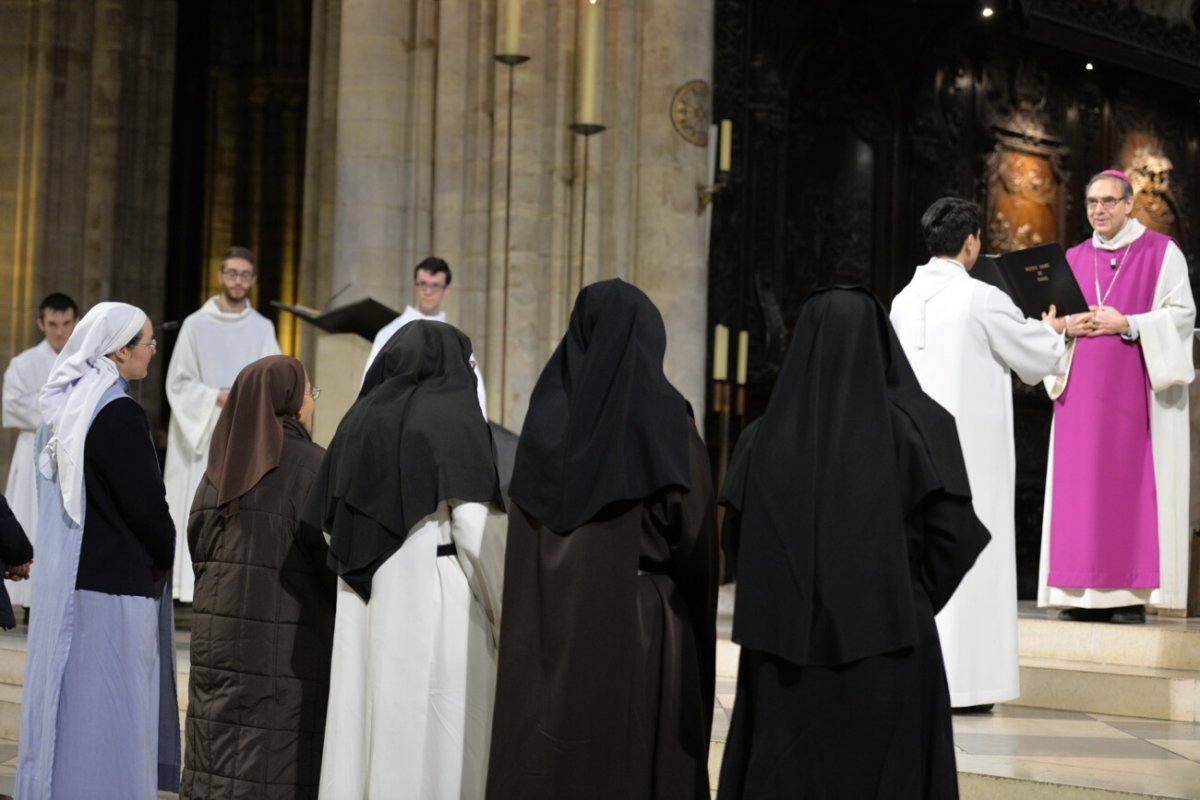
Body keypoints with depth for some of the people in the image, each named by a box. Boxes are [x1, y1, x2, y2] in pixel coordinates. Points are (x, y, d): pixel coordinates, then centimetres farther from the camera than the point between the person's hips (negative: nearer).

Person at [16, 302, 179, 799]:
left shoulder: (62, 406, 9)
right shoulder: (119, 413, -17)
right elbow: (146, 505, -18)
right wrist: (163, 556, 2)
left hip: (63, 580, 9)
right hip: (113, 583, -9)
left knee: (65, 701, 15)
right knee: (109, 708, -2)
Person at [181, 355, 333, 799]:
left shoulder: (221, 466, 8)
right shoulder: (310, 464, -12)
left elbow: (199, 548, 11)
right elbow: (334, 557, -13)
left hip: (220, 631, 7)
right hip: (286, 643, -6)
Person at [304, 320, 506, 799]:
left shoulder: (362, 415, 11)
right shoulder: (454, 416, -6)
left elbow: (330, 521, 10)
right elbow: (475, 524, -14)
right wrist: (509, 615, -7)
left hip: (367, 605, 6)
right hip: (435, 601, -6)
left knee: (366, 734, 9)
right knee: (437, 742, -1)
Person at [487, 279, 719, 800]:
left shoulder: (547, 414, 4)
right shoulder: (665, 418, -7)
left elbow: (520, 529, 7)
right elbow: (696, 538, -8)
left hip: (551, 625, 4)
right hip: (642, 627, -4)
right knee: (640, 758, 4)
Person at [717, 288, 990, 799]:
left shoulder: (774, 431, -2)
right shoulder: (914, 425, -6)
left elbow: (740, 533, 0)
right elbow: (954, 532, -9)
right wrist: (912, 599, 6)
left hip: (787, 641, 2)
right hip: (887, 640, -1)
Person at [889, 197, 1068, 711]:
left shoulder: (903, 301, 6)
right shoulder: (982, 299, -10)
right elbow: (1038, 361, 1)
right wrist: (1052, 331, 24)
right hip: (970, 447, -6)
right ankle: (958, 681, 1)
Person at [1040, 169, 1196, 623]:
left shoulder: (1161, 252, 2)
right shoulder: (1073, 259, 15)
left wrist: (1126, 324, -15)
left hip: (1137, 385, -4)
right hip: (1082, 388, 4)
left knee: (1133, 481, -7)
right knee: (1082, 483, -1)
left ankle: (1133, 594, -5)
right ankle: (1088, 592, 1)